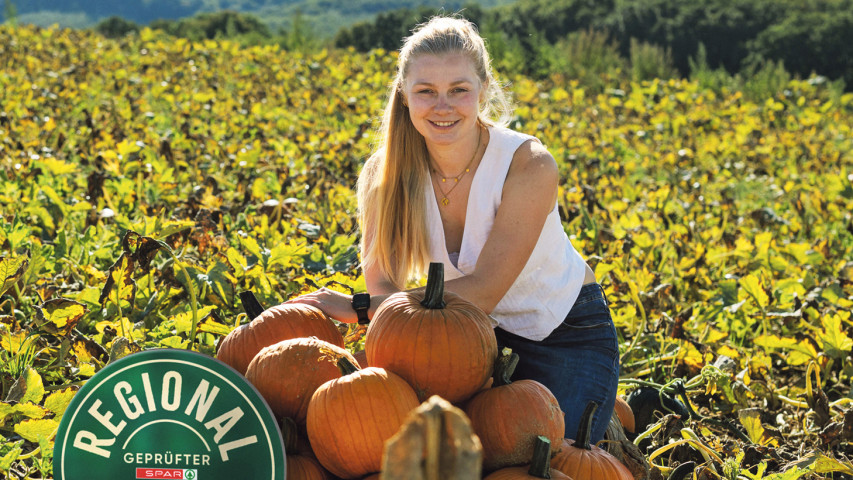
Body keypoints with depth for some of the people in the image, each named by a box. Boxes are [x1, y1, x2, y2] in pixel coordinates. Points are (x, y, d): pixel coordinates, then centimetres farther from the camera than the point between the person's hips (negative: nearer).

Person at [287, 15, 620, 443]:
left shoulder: (529, 166, -28)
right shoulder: (385, 173, -16)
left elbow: (482, 291, -31)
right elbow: (382, 282, -18)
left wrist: (359, 306, -33)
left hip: (568, 337, -3)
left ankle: (611, 418, 14)